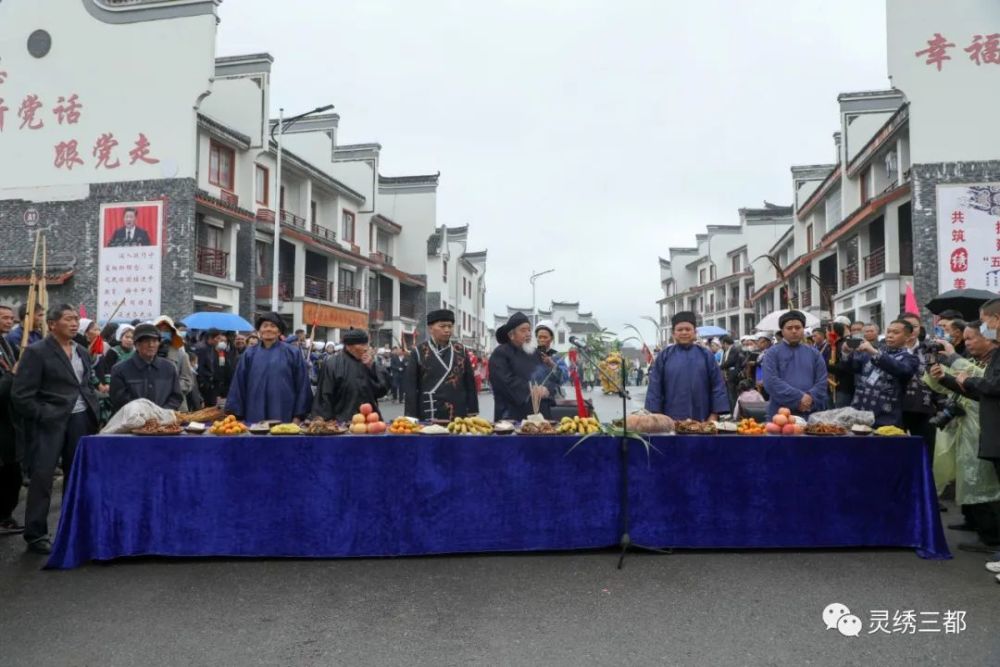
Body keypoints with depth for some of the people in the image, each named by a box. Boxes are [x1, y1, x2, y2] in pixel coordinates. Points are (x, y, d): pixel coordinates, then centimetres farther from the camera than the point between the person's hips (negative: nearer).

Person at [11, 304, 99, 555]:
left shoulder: (82, 353, 14)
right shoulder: (36, 352, -7)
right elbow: (21, 394, -11)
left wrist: (93, 411, 9)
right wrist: (43, 416, -12)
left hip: (82, 422, 6)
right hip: (51, 423, -6)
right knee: (42, 478, -3)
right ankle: (35, 535, 8)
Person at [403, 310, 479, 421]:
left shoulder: (461, 350, 9)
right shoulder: (419, 352, 1)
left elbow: (470, 383, 10)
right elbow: (410, 387, -1)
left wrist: (472, 413, 5)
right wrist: (412, 419, -6)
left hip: (459, 415, 3)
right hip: (429, 416, -3)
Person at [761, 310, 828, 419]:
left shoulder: (814, 353, 14)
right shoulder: (773, 353, 3)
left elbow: (822, 381, 6)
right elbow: (771, 382, -10)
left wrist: (810, 398, -13)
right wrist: (799, 398, -16)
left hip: (811, 414, 3)